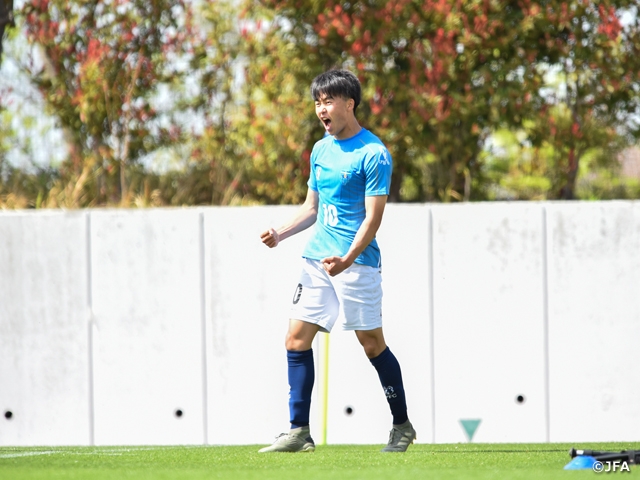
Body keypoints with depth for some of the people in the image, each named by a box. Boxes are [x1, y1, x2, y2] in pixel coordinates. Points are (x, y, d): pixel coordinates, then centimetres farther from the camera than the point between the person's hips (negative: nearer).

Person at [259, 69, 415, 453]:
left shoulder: (374, 154, -10)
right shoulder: (321, 150, 14)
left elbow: (373, 217, -14)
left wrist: (346, 260, -26)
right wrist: (281, 234, 6)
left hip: (357, 262, -7)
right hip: (317, 259, 7)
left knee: (372, 344, 1)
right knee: (297, 338, -2)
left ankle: (403, 426, 16)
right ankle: (299, 432, 0)